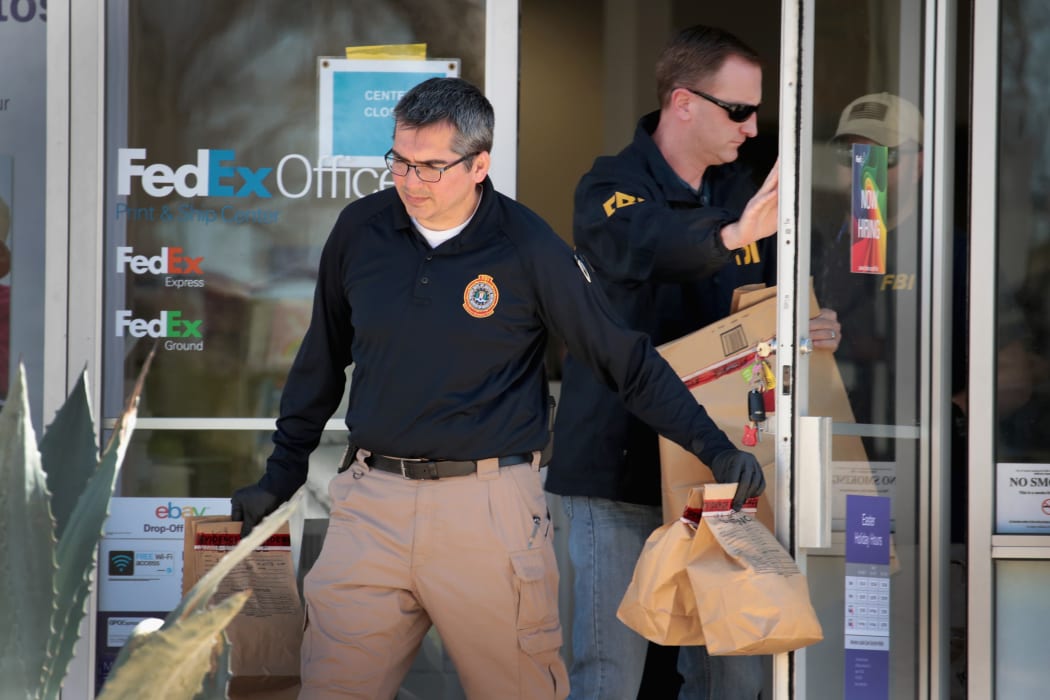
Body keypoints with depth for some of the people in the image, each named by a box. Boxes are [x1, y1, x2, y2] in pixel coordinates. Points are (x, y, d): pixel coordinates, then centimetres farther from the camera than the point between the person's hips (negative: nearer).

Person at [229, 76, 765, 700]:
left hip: (490, 507, -3)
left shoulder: (529, 247, -5)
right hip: (372, 502, 3)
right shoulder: (360, 229, 4)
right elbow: (321, 362, 17)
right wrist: (282, 474, 19)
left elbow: (626, 358, 0)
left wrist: (715, 448, -6)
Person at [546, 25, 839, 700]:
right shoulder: (612, 188, -8)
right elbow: (642, 246, -31)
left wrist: (812, 330, -5)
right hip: (621, 466, -5)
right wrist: (730, 234, -50)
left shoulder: (741, 191, 12)